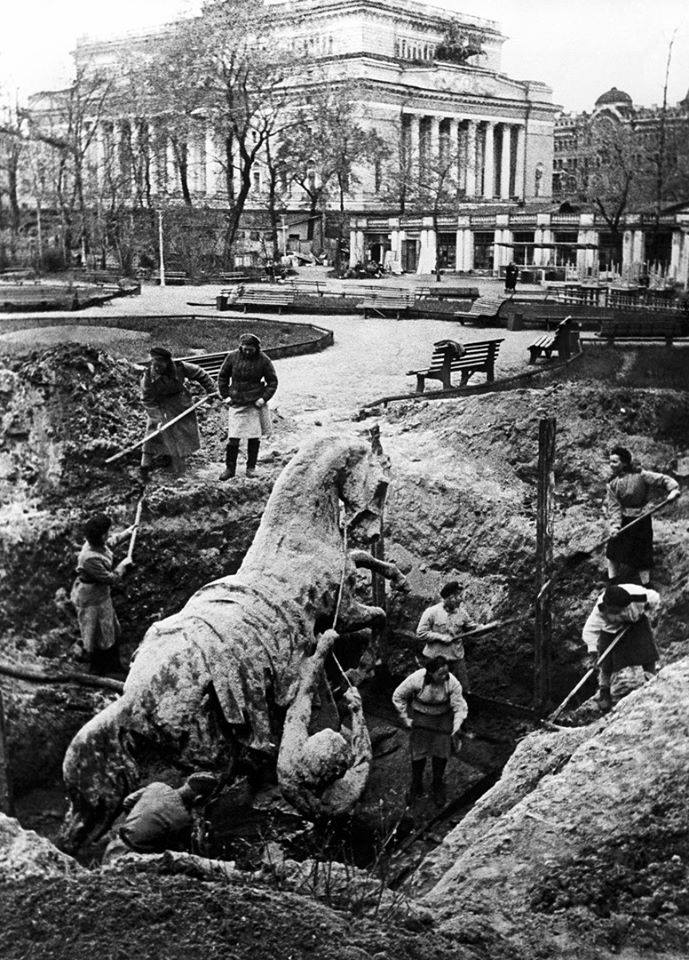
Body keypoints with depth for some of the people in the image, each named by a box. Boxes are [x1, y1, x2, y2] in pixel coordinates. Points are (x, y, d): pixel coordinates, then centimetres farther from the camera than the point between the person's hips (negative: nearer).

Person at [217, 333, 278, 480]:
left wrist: (264, 398, -7)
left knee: (254, 437, 6)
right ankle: (230, 468, 8)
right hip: (237, 403, 0)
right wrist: (225, 395, 4)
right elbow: (222, 376, 11)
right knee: (233, 438, -4)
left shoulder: (263, 360, -5)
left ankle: (251, 467, 20)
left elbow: (273, 381, 4)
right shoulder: (233, 357, -2)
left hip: (255, 403, 0)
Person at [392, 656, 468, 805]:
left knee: (441, 753, 0)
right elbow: (398, 697, -12)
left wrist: (456, 728, -26)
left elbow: (460, 707, -17)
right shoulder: (416, 679, -28)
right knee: (418, 751, 0)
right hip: (420, 716, -1)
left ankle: (438, 786, 23)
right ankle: (416, 786, 23)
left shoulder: (452, 683, -26)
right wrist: (405, 718, -10)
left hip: (443, 717, 1)